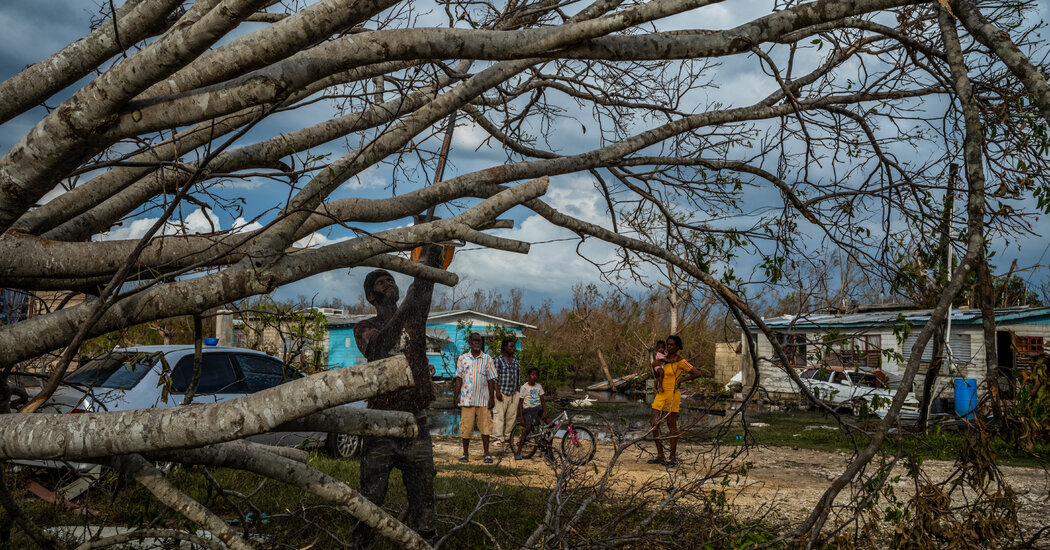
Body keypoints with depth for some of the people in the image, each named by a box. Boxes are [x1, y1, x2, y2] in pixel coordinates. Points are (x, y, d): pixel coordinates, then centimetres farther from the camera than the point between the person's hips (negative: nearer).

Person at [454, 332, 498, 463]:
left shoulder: (487, 358, 6)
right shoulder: (462, 358, 7)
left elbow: (491, 379, 6)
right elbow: (459, 378, 9)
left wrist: (491, 398, 1)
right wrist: (456, 395, 1)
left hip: (483, 399, 0)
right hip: (467, 398, 0)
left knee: (485, 426, 0)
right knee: (466, 426, 1)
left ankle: (487, 454, 8)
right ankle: (465, 454, 12)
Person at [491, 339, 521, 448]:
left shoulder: (515, 360, 15)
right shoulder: (498, 360, -2)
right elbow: (495, 377, -6)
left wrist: (519, 389, 16)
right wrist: (497, 391, -14)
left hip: (514, 393, 6)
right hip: (502, 393, -6)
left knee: (511, 416, 5)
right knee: (499, 415, -9)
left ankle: (507, 437, 13)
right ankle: (497, 438, -9)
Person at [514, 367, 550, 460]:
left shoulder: (539, 386, 7)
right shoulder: (524, 387, -7)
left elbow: (542, 400, 6)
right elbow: (520, 403, -6)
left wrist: (544, 411, -12)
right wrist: (522, 418, -11)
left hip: (538, 408, 4)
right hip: (528, 409, -4)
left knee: (550, 422, -18)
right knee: (528, 428, -22)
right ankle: (518, 451, -14)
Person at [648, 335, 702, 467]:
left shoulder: (680, 361, -9)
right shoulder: (664, 359, 11)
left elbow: (697, 373, -11)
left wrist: (681, 380, -8)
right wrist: (656, 385, 8)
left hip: (673, 394, -7)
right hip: (661, 394, 7)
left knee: (672, 425, -2)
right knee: (654, 422, 2)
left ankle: (673, 457, 6)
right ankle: (660, 456, 9)